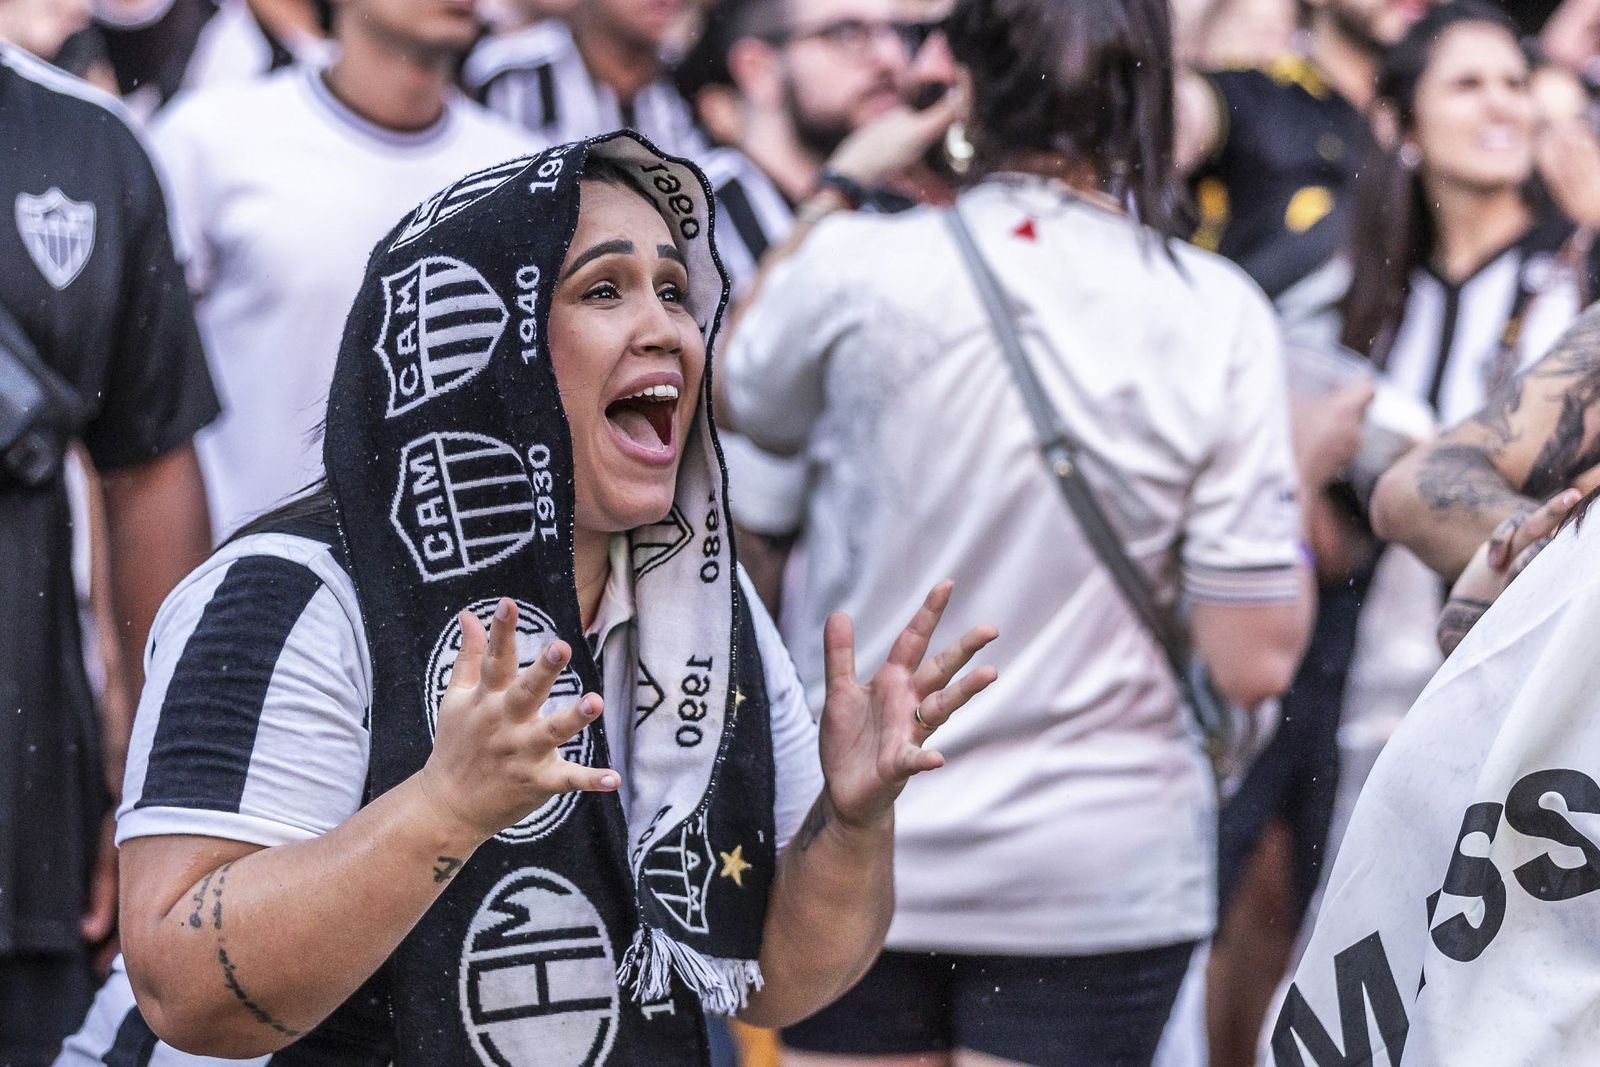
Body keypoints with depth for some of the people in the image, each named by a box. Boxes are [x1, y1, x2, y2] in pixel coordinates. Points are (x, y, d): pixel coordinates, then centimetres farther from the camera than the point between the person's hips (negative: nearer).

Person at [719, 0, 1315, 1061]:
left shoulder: (860, 266, -12)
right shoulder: (1219, 316, -10)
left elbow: (737, 397, 12)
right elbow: (1256, 658, -10)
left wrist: (836, 189, 18)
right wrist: (1307, 471, 8)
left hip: (854, 854, 0)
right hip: (1101, 875, 0)